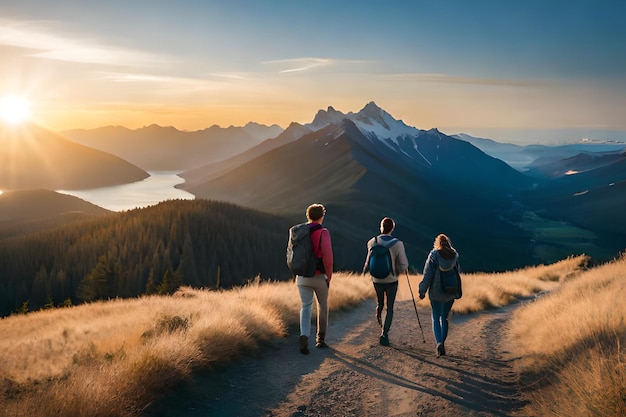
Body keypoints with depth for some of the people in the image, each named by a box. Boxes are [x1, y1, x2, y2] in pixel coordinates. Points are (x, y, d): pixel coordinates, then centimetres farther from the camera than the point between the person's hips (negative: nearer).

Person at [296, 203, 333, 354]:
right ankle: (320, 338, 24)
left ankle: (304, 337, -18)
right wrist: (329, 276, -11)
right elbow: (327, 255, -22)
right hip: (319, 277, -3)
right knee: (323, 306, 17)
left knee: (306, 308, 5)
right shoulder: (323, 232, -12)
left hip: (302, 277, 3)